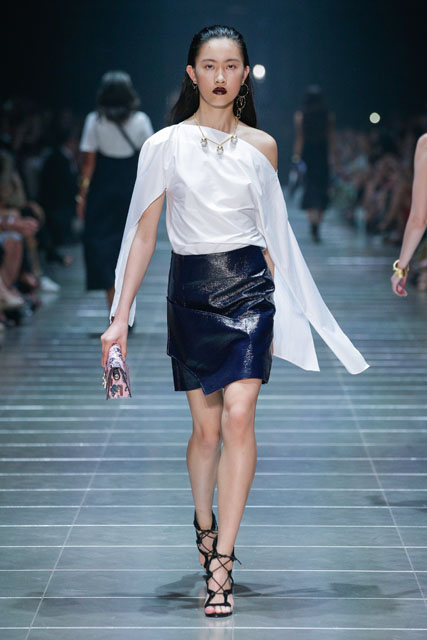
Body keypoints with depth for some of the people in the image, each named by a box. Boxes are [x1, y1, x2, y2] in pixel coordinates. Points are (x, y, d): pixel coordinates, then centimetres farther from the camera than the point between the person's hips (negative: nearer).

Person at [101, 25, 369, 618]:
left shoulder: (261, 146, 6)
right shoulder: (165, 145, 1)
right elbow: (144, 234, 3)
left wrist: (286, 311, 19)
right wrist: (121, 319, -1)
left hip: (249, 285, 0)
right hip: (191, 289, 0)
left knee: (238, 418, -14)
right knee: (206, 428, 6)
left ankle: (221, 564, -11)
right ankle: (204, 524, 35)